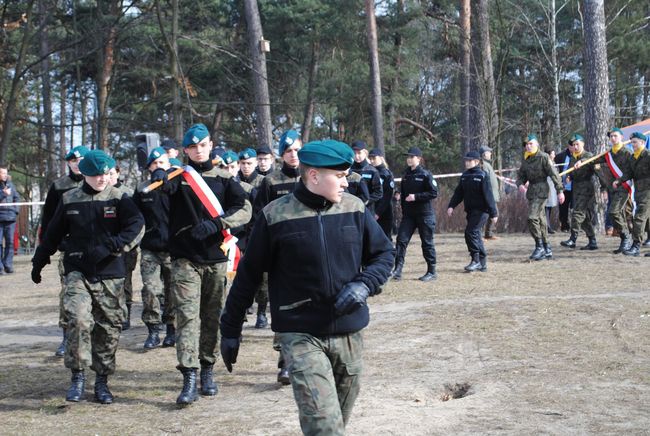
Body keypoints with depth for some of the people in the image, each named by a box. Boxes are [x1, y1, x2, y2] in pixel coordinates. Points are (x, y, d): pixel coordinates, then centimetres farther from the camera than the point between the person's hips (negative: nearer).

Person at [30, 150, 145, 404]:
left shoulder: (118, 199, 0)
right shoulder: (69, 200, 6)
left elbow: (137, 226, -14)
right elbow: (52, 234, 16)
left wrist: (110, 246, -27)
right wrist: (38, 262, 23)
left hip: (110, 275, 0)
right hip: (77, 272, 0)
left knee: (109, 328, 4)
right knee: (78, 319, -20)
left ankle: (102, 381, 19)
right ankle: (78, 377, -9)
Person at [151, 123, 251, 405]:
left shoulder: (223, 178, 8)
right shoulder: (179, 176, 5)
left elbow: (244, 209, -3)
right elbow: (166, 185, -19)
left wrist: (215, 224, -18)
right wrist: (159, 178, -43)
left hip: (215, 258, 2)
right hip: (185, 259, -2)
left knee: (212, 318, 9)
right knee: (187, 316, -9)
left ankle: (207, 371, 23)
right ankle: (189, 380, -12)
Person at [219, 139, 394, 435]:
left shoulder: (355, 209, 0)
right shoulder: (275, 216, -9)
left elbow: (384, 253, 9)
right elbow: (249, 275, 0)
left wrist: (363, 285, -12)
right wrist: (230, 329, 5)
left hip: (349, 333, 4)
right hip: (300, 335, -4)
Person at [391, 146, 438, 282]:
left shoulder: (425, 175, -8)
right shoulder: (406, 175, 10)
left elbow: (434, 193, -13)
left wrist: (416, 196, -19)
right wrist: (403, 209, 10)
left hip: (424, 214, -5)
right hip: (408, 214, 6)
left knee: (427, 242, 3)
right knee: (401, 240, -6)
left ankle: (432, 272, 14)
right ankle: (397, 270, -7)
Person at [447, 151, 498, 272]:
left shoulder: (482, 176, -9)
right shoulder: (465, 175, 12)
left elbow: (488, 195, -12)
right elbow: (458, 193, 12)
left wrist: (493, 213, -14)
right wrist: (451, 206, -1)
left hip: (481, 210, -8)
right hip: (470, 211, 8)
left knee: (471, 232, -17)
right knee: (476, 235, 10)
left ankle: (475, 260, -9)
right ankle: (482, 264, 18)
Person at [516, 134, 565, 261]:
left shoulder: (543, 157, -8)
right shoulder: (526, 160, 14)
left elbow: (554, 174, -10)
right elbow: (521, 175, 19)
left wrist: (560, 191, -12)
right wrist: (520, 184, -4)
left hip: (541, 190, -8)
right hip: (531, 191, 8)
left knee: (532, 218, -18)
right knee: (541, 221, 10)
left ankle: (540, 247, -11)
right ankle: (547, 250, 16)